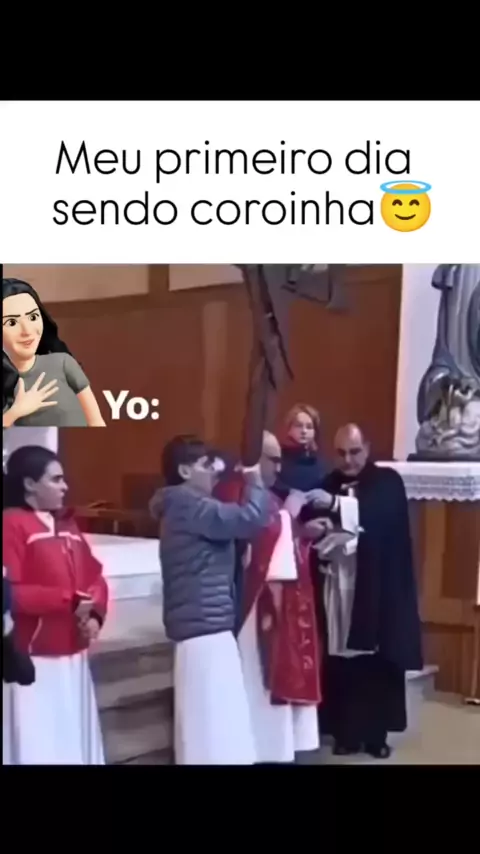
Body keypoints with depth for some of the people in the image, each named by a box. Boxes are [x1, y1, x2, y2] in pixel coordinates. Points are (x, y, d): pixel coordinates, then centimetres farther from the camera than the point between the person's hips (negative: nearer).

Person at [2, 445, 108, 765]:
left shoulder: (67, 524, 15)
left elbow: (95, 576, 14)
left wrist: (95, 613, -5)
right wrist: (69, 600, -20)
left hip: (74, 655, 7)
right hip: (35, 658, -7)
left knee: (77, 739, 13)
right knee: (38, 745, -5)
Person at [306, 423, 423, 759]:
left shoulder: (388, 481, 1)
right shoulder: (329, 483, 13)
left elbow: (384, 514, -20)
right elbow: (311, 521, 10)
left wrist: (336, 505, -31)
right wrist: (312, 527, -14)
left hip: (379, 587, -2)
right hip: (339, 584, 3)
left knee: (378, 661, 0)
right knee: (341, 659, -1)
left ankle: (376, 732, 13)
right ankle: (346, 731, 10)